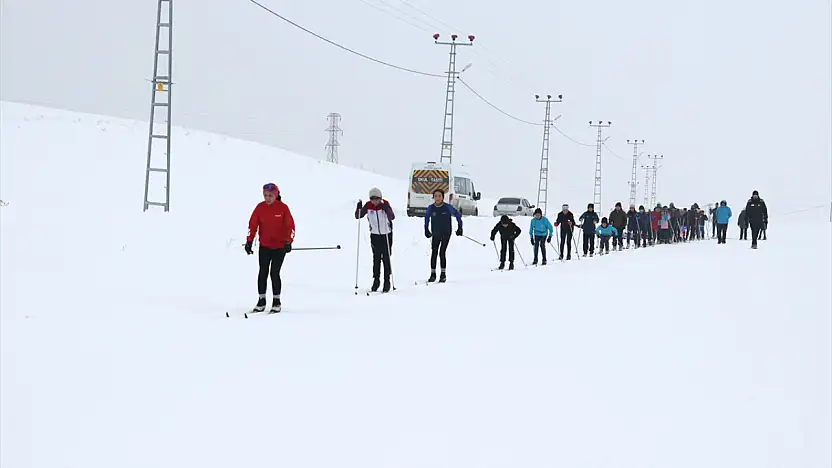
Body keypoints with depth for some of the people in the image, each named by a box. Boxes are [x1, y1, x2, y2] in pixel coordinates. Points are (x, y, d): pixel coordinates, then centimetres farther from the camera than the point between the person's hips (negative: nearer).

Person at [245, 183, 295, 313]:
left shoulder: (283, 208, -9)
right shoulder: (260, 207, -3)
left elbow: (290, 226, -9)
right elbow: (252, 224, 1)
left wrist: (288, 242, -19)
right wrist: (249, 241, -5)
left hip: (279, 246, -3)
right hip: (264, 246, 3)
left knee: (274, 273, -6)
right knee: (263, 273, 3)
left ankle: (276, 302, 7)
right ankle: (261, 301, 14)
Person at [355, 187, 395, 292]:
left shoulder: (385, 204, -15)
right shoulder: (368, 206, -8)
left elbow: (392, 217, -26)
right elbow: (358, 216, -7)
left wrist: (385, 209, -42)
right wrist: (359, 208, -25)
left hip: (387, 234, -2)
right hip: (375, 235, 2)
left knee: (386, 258, -2)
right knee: (376, 258, 5)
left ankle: (387, 281, 5)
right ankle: (376, 280, 15)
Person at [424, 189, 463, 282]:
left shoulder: (448, 207, -13)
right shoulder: (431, 208, -7)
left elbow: (458, 215, 2)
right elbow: (427, 217, 14)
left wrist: (459, 227, 3)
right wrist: (426, 229, 16)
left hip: (446, 234, -2)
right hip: (435, 235, 2)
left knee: (442, 253, -9)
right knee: (434, 253, 1)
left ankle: (443, 274, 1)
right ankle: (433, 274, 11)